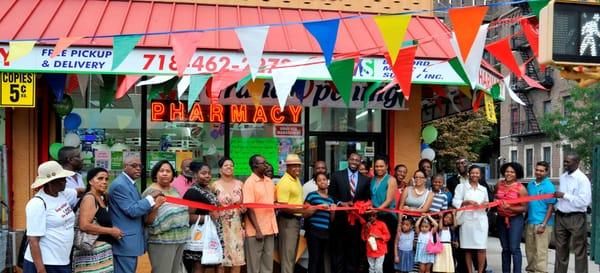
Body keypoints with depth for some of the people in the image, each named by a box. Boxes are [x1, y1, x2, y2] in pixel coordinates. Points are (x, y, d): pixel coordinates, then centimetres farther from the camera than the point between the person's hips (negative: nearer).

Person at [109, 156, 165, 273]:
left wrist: (154, 204, -1)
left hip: (130, 240, 10)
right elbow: (132, 211, -20)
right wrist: (151, 197, -14)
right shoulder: (119, 185, -16)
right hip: (125, 242, -10)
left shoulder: (130, 183, 15)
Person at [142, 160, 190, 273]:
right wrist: (154, 207, -29)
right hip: (161, 240, -8)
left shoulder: (174, 190, 12)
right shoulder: (151, 192, -9)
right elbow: (147, 221, -14)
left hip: (179, 239, 8)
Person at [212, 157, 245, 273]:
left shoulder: (239, 184, 7)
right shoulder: (215, 185, -1)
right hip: (221, 226, -3)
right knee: (220, 259, -1)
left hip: (237, 226, 3)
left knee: (238, 259, 1)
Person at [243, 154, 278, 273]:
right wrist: (257, 230, -19)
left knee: (268, 263, 12)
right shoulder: (249, 183, -11)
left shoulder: (269, 181, 10)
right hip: (256, 230, -6)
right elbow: (249, 208, -15)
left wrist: (274, 225, 10)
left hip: (269, 229, 6)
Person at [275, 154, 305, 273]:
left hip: (296, 220, 9)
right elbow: (283, 207, -23)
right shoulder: (284, 182, -17)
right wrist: (301, 210, -29)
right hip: (287, 221, -9)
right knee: (287, 253, -4)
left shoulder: (297, 179, 12)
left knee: (292, 253, 16)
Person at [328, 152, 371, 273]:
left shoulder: (365, 180, 7)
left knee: (354, 248, 9)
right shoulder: (337, 175, 1)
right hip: (340, 217, -2)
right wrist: (341, 203, -14)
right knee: (338, 248, 5)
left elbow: (367, 200, 9)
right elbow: (331, 195, 0)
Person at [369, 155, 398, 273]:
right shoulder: (373, 179, 12)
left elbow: (389, 200, -12)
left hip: (388, 216, -4)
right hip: (375, 216, 4)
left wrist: (377, 209, -24)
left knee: (388, 246, 0)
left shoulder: (391, 180, -3)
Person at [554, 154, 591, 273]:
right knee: (561, 250, 15)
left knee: (579, 251, 2)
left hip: (576, 218, -7)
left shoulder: (582, 179, -12)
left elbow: (584, 201, -22)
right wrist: (556, 206, 12)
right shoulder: (562, 177, 10)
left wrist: (564, 196, -19)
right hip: (560, 217, 7)